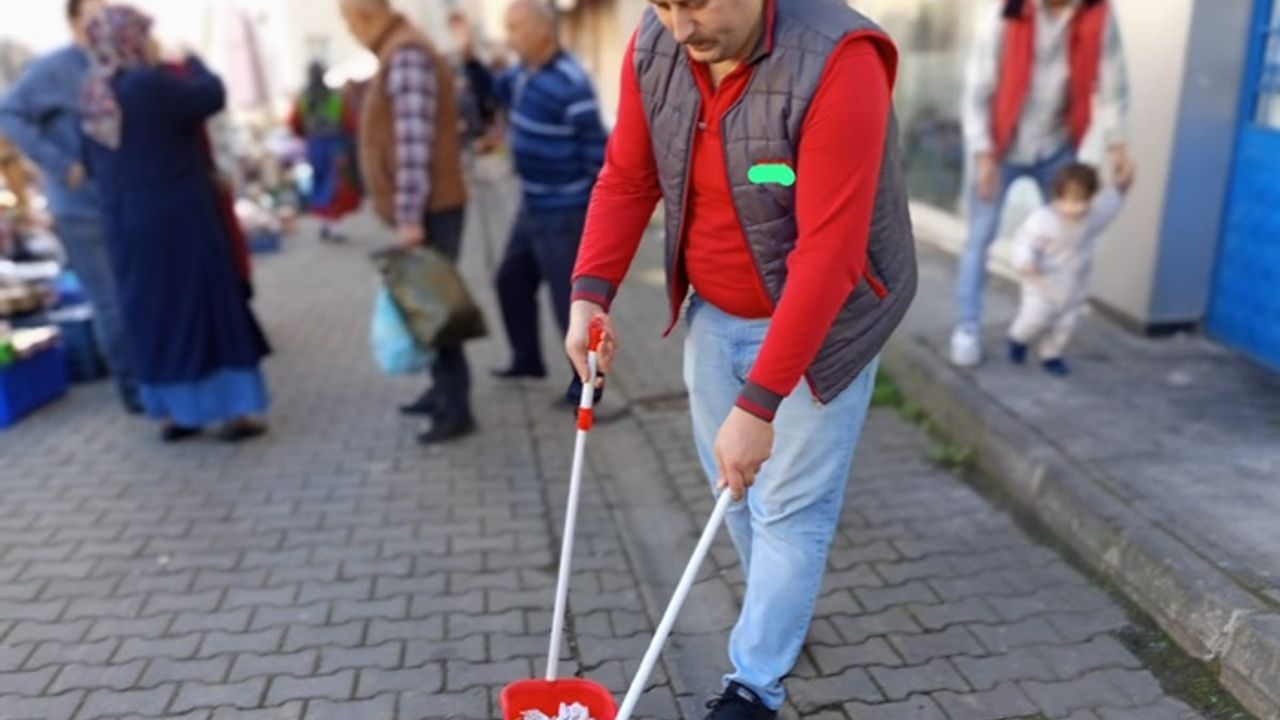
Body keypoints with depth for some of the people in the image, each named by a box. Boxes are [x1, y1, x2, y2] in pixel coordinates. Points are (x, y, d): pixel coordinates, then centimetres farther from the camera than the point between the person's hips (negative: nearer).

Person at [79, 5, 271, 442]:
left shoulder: (91, 99, 7)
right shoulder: (151, 84, -16)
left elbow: (93, 165, 14)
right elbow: (212, 96, -4)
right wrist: (192, 60, 13)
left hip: (126, 226, 7)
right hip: (180, 221, -7)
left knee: (152, 315, 13)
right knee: (206, 308, 2)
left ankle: (172, 414, 19)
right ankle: (233, 413, 6)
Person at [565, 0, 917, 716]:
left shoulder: (838, 64, -29)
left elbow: (828, 253, -32)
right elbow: (626, 181, 1)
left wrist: (758, 403, -33)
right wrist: (591, 294, -13)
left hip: (822, 322, -6)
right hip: (714, 311, 6)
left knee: (789, 506, 4)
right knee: (732, 483, 17)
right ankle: (784, 618, 43)